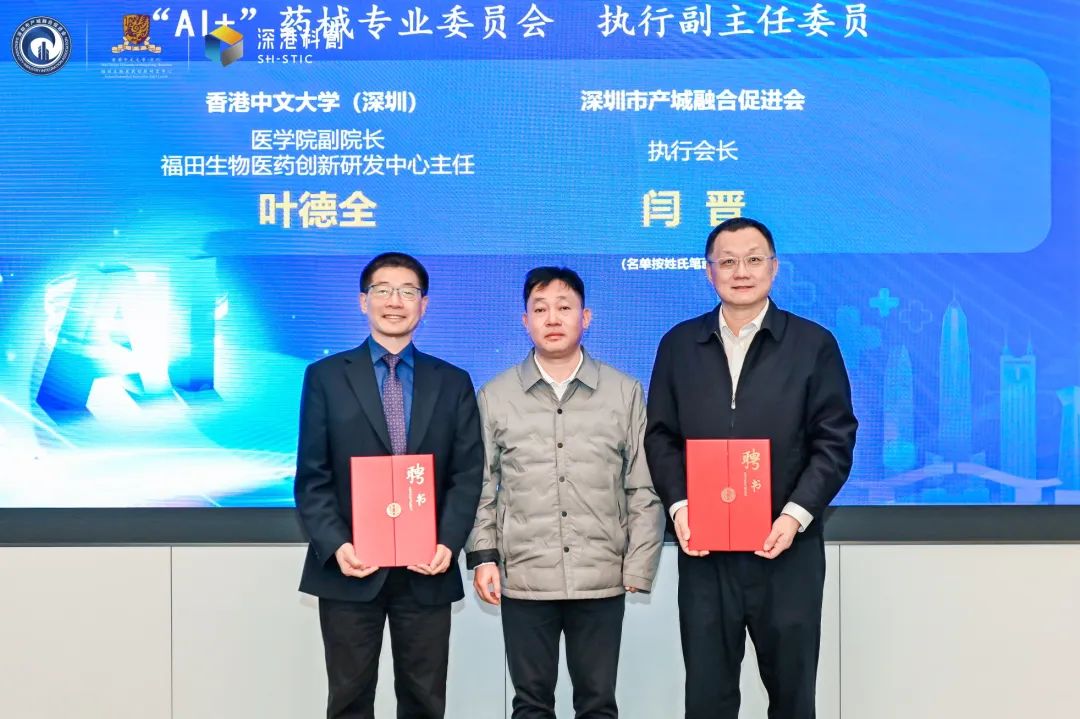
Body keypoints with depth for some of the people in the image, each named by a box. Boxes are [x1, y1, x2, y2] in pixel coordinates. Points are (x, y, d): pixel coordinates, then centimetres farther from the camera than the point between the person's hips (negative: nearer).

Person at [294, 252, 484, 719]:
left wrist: (448, 543, -12)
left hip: (427, 572, 1)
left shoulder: (453, 383, 7)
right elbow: (312, 477, -1)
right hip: (350, 569, -1)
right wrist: (335, 545, -14)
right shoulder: (325, 377, 3)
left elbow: (467, 475, 3)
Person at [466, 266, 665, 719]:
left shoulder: (626, 393, 3)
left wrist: (637, 569, -2)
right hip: (523, 579, 0)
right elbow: (480, 486, 6)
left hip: (601, 579, 0)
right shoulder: (494, 396, 5)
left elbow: (644, 490, 3)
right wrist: (483, 556, -2)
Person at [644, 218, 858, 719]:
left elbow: (835, 441, -2)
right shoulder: (679, 345, 8)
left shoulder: (814, 344, 1)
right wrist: (678, 505, -8)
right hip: (704, 550, 2)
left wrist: (796, 514, -14)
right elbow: (660, 436, 8)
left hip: (786, 549, -1)